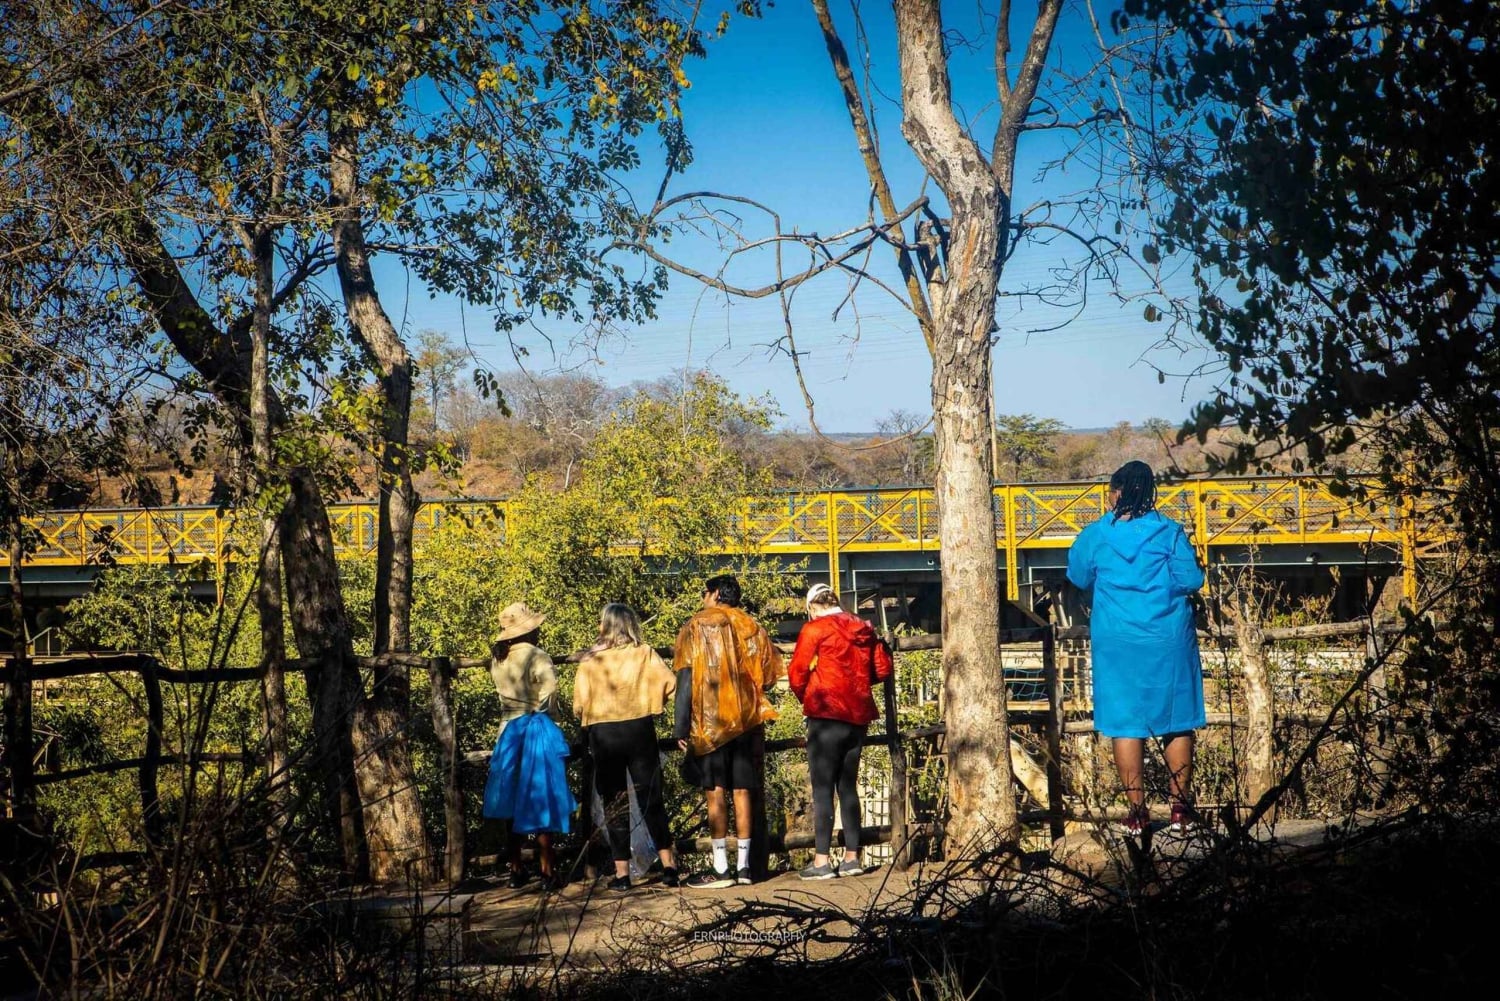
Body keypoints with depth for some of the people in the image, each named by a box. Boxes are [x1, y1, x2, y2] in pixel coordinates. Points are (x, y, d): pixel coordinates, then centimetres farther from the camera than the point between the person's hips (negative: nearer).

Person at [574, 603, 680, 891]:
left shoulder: (590, 660, -3)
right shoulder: (644, 654, 0)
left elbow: (579, 706, -6)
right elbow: (670, 682, -10)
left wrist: (588, 724, 15)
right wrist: (648, 699, 9)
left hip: (603, 735, -1)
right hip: (639, 731, 1)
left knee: (614, 804, 6)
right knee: (652, 799, 6)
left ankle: (622, 873, 5)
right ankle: (668, 866, 3)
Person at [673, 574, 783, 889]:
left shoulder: (697, 625, 0)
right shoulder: (751, 627, 11)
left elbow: (686, 677, -7)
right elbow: (769, 675, 9)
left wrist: (680, 727, -8)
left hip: (710, 720, -4)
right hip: (747, 720, 4)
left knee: (715, 791, -4)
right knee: (743, 791, 6)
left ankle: (721, 869, -7)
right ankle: (743, 865, 6)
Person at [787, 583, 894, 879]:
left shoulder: (814, 629, -7)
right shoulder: (864, 629, 10)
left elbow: (796, 674, -8)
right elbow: (882, 668, 11)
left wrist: (805, 698, 10)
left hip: (827, 714, -6)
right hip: (858, 715, 6)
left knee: (822, 788, -3)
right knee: (848, 786, 13)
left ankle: (822, 860, -6)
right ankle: (851, 857, 12)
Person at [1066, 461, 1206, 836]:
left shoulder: (1095, 536, -3)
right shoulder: (1169, 532, -6)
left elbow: (1078, 577, 11)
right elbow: (1191, 580, -6)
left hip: (1117, 643, 0)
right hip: (1168, 640, 0)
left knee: (1126, 724, 6)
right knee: (1177, 721, 11)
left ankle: (1137, 811, 7)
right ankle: (1181, 806, 14)